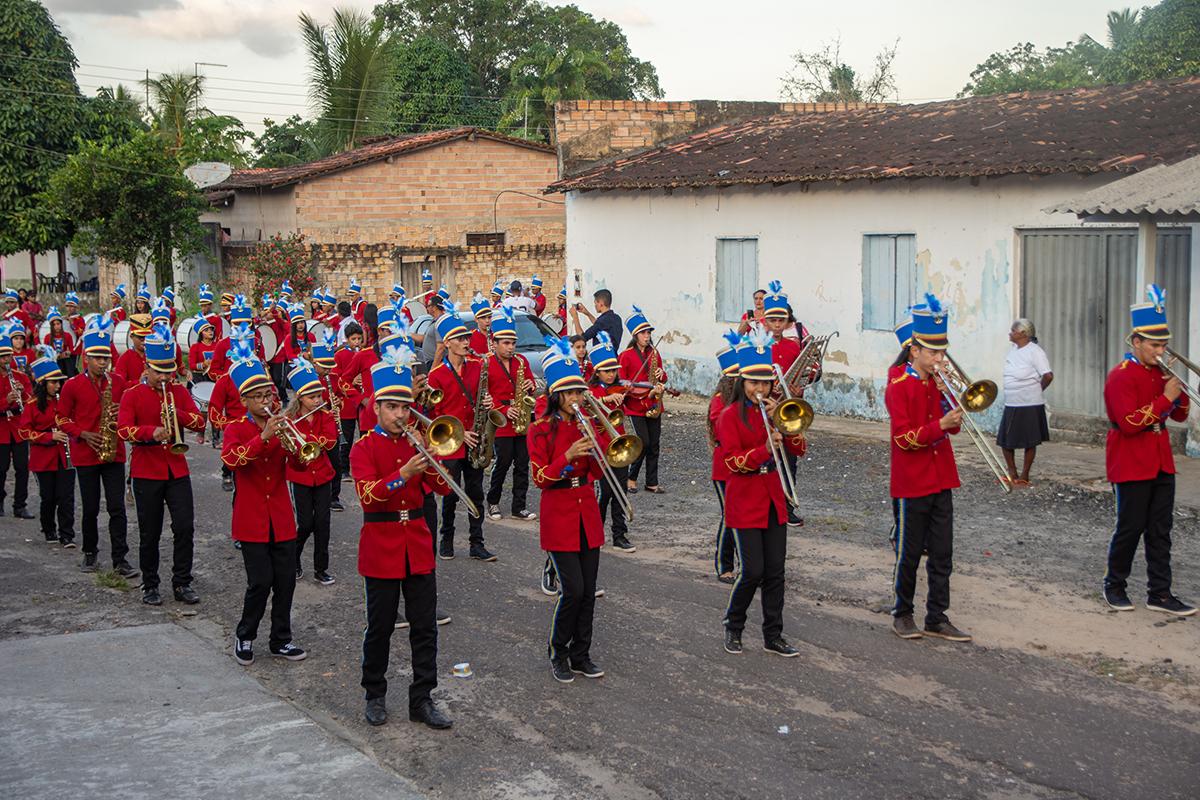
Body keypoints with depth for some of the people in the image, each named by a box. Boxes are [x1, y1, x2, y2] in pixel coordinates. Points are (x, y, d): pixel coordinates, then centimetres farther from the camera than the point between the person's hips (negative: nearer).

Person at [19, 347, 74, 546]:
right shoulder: (33, 405, -3)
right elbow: (25, 431, -5)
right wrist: (50, 436, -15)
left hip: (65, 456, 1)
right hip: (44, 457, -1)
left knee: (66, 496, -5)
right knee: (48, 497, 7)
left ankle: (66, 534, 0)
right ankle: (49, 530, 26)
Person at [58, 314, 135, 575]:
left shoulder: (119, 382, 3)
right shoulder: (73, 385, -3)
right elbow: (62, 418, 2)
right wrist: (83, 434, -12)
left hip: (114, 453, 1)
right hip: (85, 455, -1)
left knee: (117, 508, -4)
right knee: (90, 508, 8)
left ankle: (120, 560, -2)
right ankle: (90, 553, 25)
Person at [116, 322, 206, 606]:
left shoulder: (179, 391, 8)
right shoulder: (132, 395, -2)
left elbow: (200, 422, 0)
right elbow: (123, 430, -14)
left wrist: (178, 414, -18)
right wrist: (152, 432, -30)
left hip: (177, 470, 2)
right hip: (146, 472, -2)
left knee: (185, 527, -4)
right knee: (150, 533, 4)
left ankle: (182, 583, 7)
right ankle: (150, 586, 17)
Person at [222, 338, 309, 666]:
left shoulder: (280, 426, 8)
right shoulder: (236, 428, -2)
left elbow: (300, 465, -3)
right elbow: (231, 459, -23)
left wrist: (291, 447, -23)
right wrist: (264, 437, -32)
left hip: (282, 518, 4)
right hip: (251, 519, -4)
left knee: (285, 581, 6)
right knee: (261, 582, -6)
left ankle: (280, 640, 19)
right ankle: (244, 636, 14)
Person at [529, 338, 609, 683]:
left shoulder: (586, 425, 9)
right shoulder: (541, 429, -6)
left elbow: (599, 472, 5)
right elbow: (540, 478, -12)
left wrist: (595, 440, -11)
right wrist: (568, 456, -24)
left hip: (588, 514, 5)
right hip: (559, 516, -5)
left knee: (588, 591, 6)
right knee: (573, 590, -10)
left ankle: (580, 655, 18)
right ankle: (558, 653, 9)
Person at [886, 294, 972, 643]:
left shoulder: (940, 383, 9)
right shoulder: (899, 387, -12)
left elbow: (952, 426, 9)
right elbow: (904, 437, -18)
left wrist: (948, 398, -7)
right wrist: (940, 424, -28)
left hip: (942, 480, 6)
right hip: (912, 482, -6)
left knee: (942, 553, 8)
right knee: (910, 551, 5)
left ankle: (937, 617, 15)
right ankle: (902, 613, 20)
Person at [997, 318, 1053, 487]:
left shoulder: (1034, 351, -14)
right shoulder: (1013, 350, 9)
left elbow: (1048, 376, -22)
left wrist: (1037, 390, -7)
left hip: (1029, 405, -8)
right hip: (1011, 405, 8)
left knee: (1030, 442, 5)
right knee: (1005, 441, 9)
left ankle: (1024, 476, 15)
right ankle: (1012, 473, 23)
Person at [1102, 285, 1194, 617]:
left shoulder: (1160, 373, 11)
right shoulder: (1121, 376, -13)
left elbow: (1180, 416, 15)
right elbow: (1129, 423, -23)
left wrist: (1180, 393, -5)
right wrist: (1165, 398, -23)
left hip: (1161, 463, 7)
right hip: (1131, 465, -7)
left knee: (1160, 530, 7)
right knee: (1131, 527, 0)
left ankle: (1159, 593, 11)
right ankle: (1114, 586, 17)